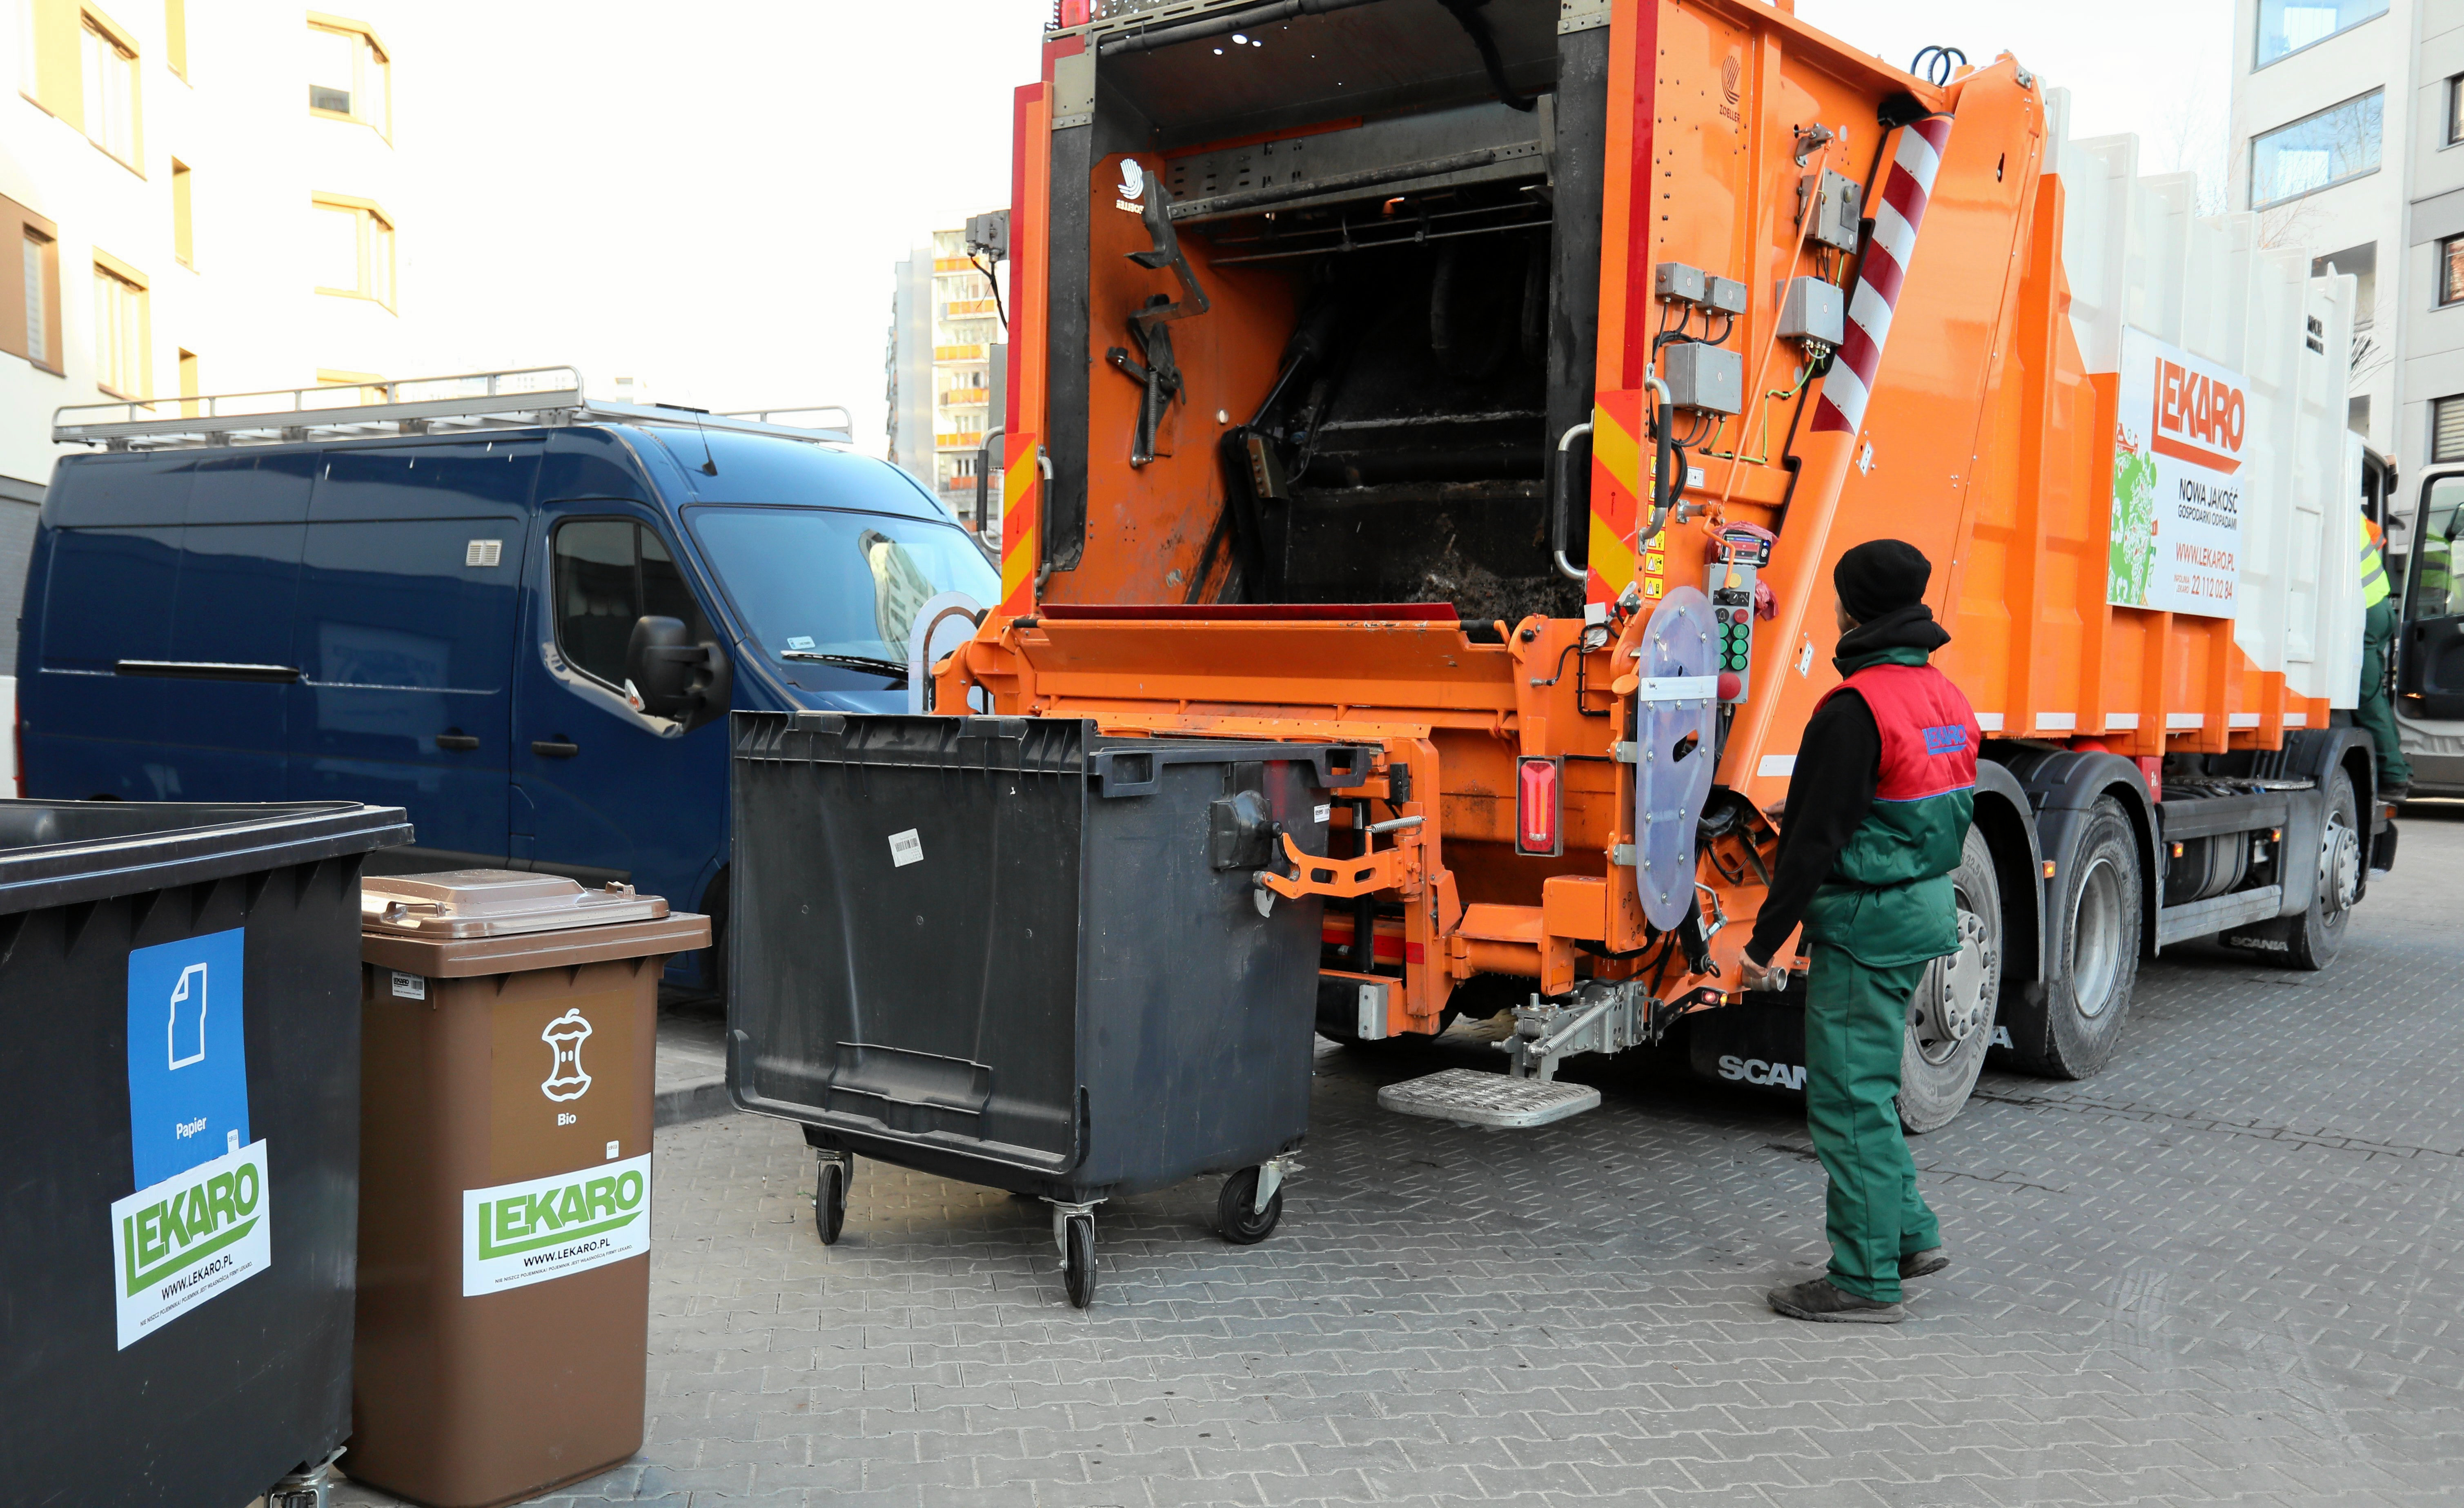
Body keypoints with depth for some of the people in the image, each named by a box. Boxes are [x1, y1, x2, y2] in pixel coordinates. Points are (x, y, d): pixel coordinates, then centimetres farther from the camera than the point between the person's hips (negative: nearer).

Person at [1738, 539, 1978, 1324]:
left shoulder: (1856, 707, -19)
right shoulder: (1947, 697, 10)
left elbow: (1818, 839, -20)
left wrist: (1764, 941, -14)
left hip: (1866, 921, -10)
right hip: (1927, 906, 10)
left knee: (1849, 1097, -2)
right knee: (1864, 1084, 21)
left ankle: (1866, 1280, 5)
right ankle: (1909, 1233, 27)